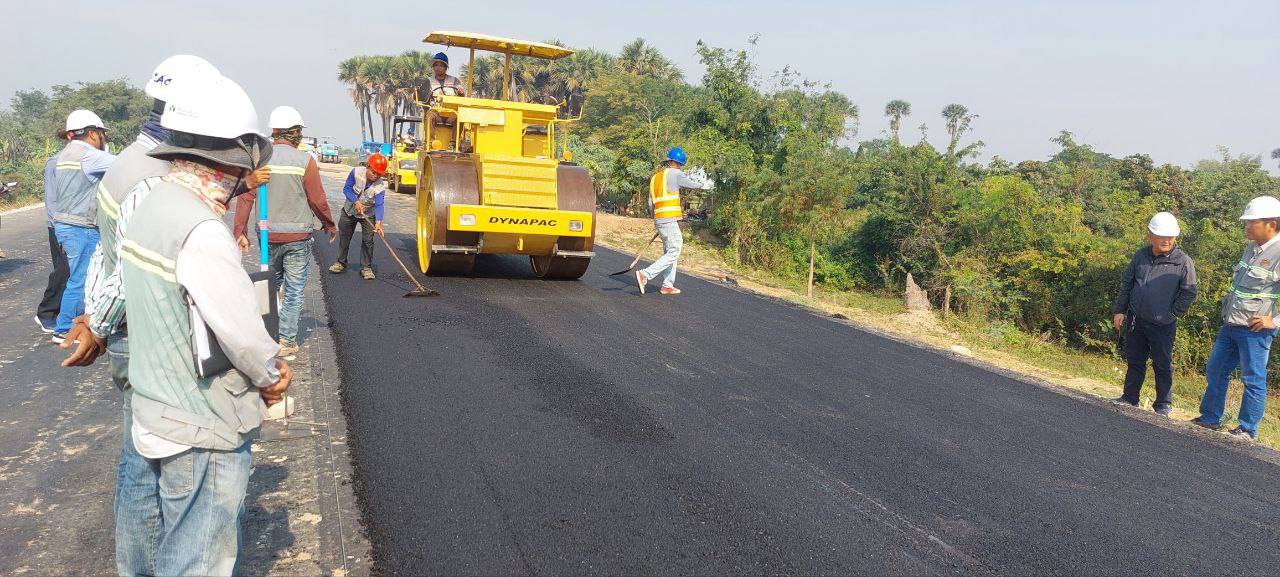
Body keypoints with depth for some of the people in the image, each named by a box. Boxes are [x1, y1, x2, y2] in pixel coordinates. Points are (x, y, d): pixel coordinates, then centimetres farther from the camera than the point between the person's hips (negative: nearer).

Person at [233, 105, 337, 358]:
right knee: (294, 291, 6)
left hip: (268, 236, 3)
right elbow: (318, 201, -7)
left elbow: (245, 197, -4)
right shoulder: (304, 161, -10)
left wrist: (240, 232, 2)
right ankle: (287, 342, 7)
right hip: (297, 237, -3)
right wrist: (331, 226, 8)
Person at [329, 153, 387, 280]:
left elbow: (379, 204, -30)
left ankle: (366, 267, 8)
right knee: (344, 236, 12)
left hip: (368, 214, -2)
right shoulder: (356, 172, -22)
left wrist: (378, 222, -45)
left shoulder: (381, 185, -24)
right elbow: (346, 189, -14)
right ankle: (341, 262, 29)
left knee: (367, 240, -5)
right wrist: (356, 202, -29)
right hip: (349, 211, 2)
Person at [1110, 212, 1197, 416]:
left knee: (1162, 365, 4)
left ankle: (1163, 405, 15)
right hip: (1135, 321, 4)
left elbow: (1188, 293, -4)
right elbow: (1126, 284, 12)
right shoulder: (1140, 256, 4)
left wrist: (1172, 314, -8)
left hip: (1163, 325, -4)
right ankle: (1130, 398, 27)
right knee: (1135, 361, 15)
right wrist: (1119, 311, 9)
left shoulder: (1183, 262, -8)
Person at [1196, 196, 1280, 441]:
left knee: (1253, 379, 3)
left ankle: (1248, 430, 13)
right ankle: (1210, 418, 27)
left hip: (1255, 330, -9)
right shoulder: (1251, 248, 8)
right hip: (1231, 324, 9)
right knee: (1215, 370, 15)